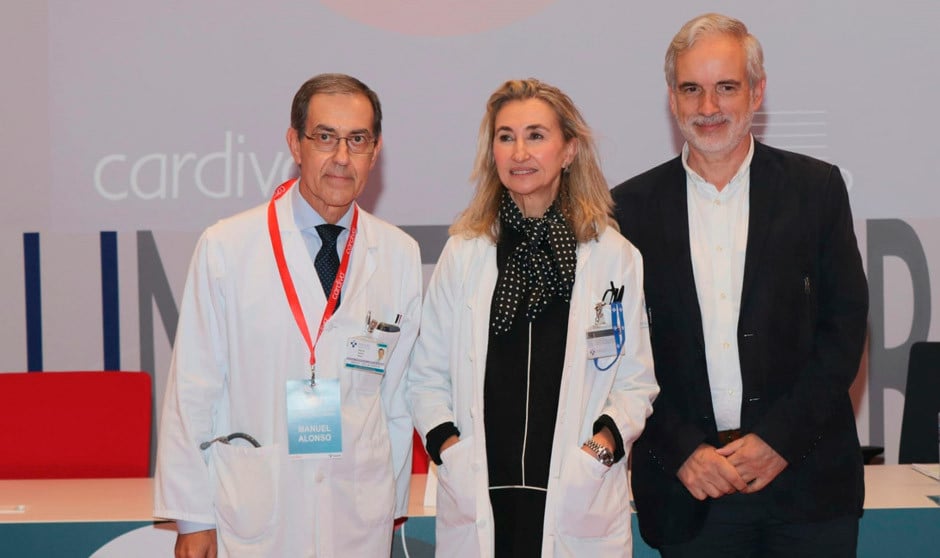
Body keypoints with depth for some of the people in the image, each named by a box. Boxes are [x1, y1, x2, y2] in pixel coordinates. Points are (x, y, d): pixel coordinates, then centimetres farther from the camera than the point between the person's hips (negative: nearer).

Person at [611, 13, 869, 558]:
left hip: (806, 480, 0)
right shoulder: (634, 206, 3)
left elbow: (846, 324, 0)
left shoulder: (817, 187, 3)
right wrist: (682, 451, -8)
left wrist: (780, 438, -8)